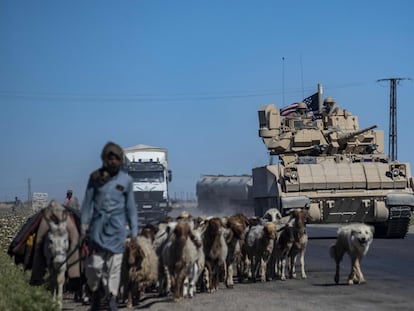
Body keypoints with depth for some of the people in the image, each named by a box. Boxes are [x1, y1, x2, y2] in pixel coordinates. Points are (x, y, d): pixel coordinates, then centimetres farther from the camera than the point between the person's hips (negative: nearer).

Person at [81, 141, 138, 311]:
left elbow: (131, 207, 9)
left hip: (117, 227, 0)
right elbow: (87, 203, 7)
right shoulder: (96, 177, 3)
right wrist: (83, 227, 5)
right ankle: (95, 293, 18)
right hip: (98, 225, 0)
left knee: (114, 264, -2)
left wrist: (134, 232, 8)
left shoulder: (126, 179, 4)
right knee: (95, 264, -5)